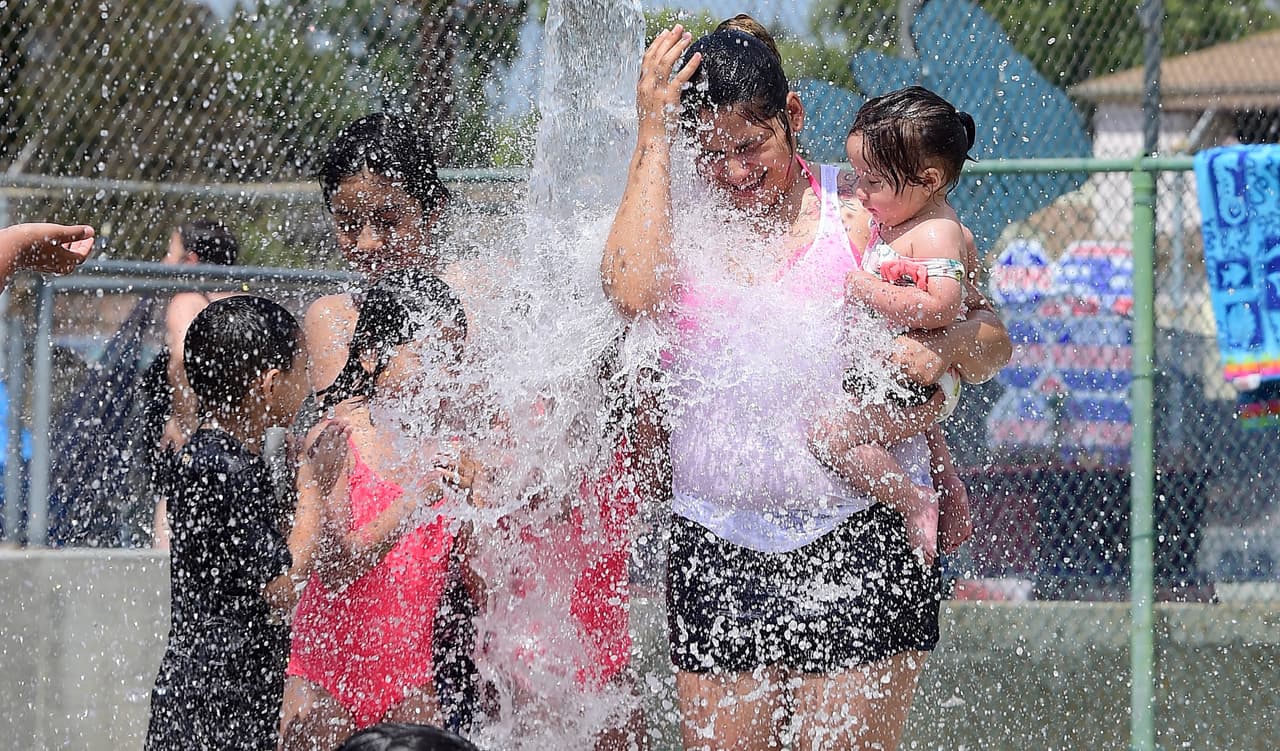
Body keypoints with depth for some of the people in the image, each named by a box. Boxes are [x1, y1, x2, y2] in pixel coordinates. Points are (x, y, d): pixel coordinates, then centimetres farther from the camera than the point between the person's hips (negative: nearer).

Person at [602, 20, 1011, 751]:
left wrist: (943, 345, -21)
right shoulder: (678, 225, 8)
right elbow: (633, 292, -16)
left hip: (858, 535, -2)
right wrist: (654, 135, -10)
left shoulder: (861, 211, 1)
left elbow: (992, 339, 3)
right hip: (717, 547, 3)